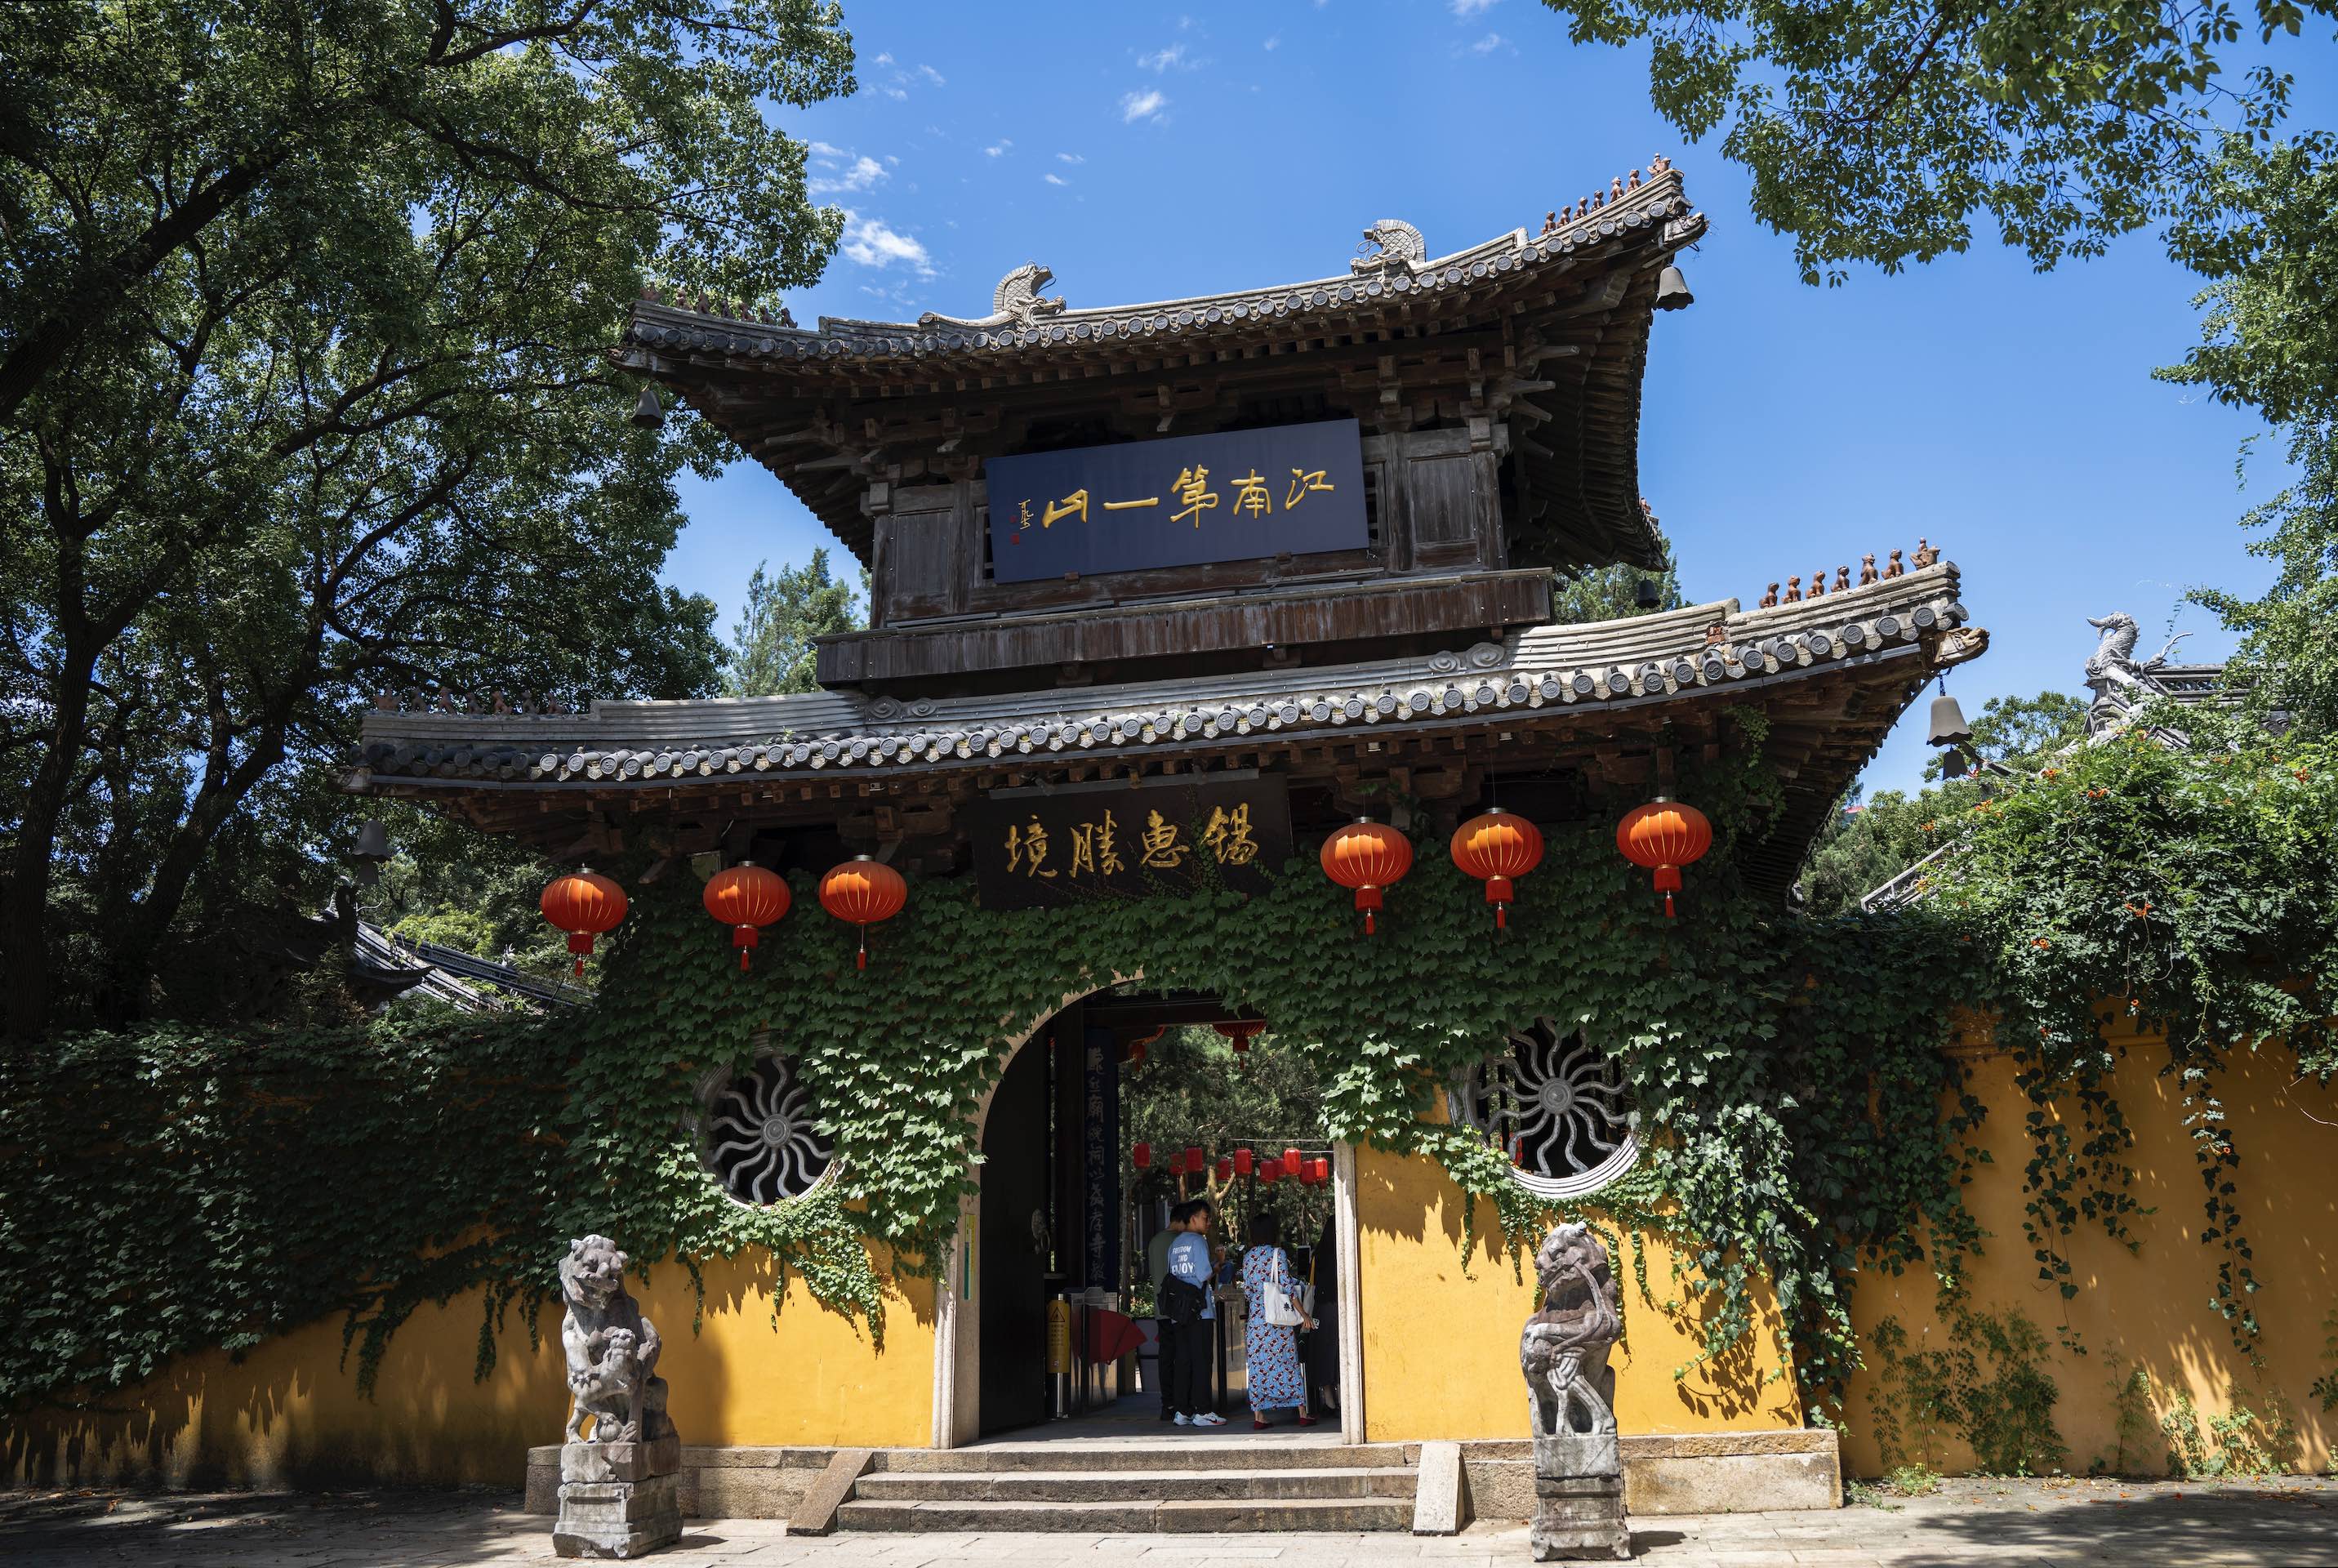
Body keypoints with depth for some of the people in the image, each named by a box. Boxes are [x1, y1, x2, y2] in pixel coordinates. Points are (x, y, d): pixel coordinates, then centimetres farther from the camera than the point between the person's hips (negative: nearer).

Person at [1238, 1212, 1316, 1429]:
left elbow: (1247, 1290, 8)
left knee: (1258, 1364, 5)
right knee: (1289, 1363, 4)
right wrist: (1303, 1314, -7)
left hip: (1256, 1318, 3)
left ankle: (1258, 1415, 2)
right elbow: (1287, 1286, -10)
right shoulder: (1278, 1254, -5)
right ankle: (1302, 1413, 8)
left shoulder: (1248, 1257, 6)